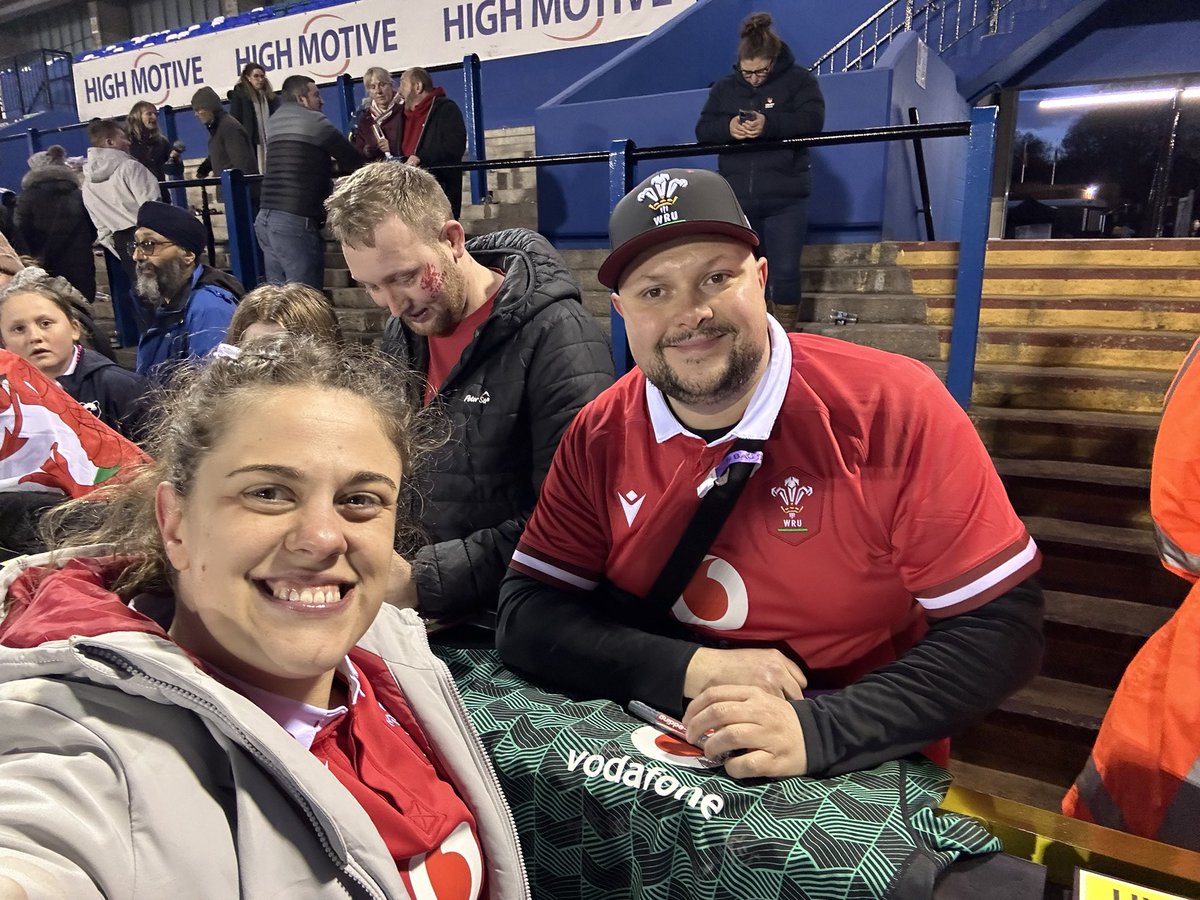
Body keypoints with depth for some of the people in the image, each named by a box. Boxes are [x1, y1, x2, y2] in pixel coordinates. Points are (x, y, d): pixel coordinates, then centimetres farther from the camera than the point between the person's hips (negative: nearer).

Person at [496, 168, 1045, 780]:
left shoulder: (892, 408, -15)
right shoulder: (598, 439, -7)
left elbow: (1000, 629, -13)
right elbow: (525, 618, -7)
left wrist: (818, 730, -25)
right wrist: (692, 670, -20)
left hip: (861, 780, -1)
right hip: (658, 762, 2)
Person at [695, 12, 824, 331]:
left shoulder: (798, 79, -1)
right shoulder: (724, 87, 9)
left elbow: (813, 120, -14)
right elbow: (703, 130, 4)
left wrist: (769, 125, -28)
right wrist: (727, 128, -18)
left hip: (785, 200, -3)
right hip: (737, 200, 3)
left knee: (785, 271, -4)